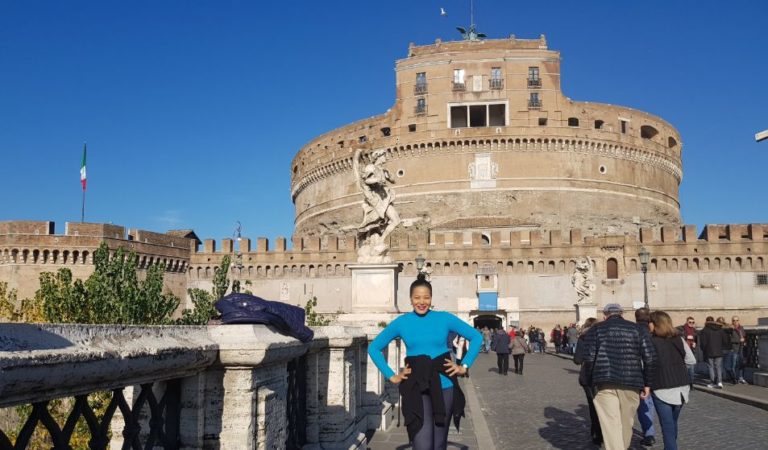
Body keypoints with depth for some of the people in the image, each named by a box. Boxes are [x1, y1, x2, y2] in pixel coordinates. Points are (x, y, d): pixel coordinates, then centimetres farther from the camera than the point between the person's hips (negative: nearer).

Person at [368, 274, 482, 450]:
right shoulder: (401, 323, 1)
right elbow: (373, 348, 8)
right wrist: (392, 376, 2)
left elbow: (476, 337, 9)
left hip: (444, 387, 1)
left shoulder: (445, 318, 1)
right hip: (416, 389, -1)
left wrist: (464, 366, 2)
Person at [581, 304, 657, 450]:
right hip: (631, 383, 2)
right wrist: (647, 383, 8)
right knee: (626, 423, 18)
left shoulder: (596, 329, 6)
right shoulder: (637, 329, 10)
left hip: (605, 384, -2)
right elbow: (650, 358, 2)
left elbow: (588, 357, -4)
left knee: (611, 425, -4)